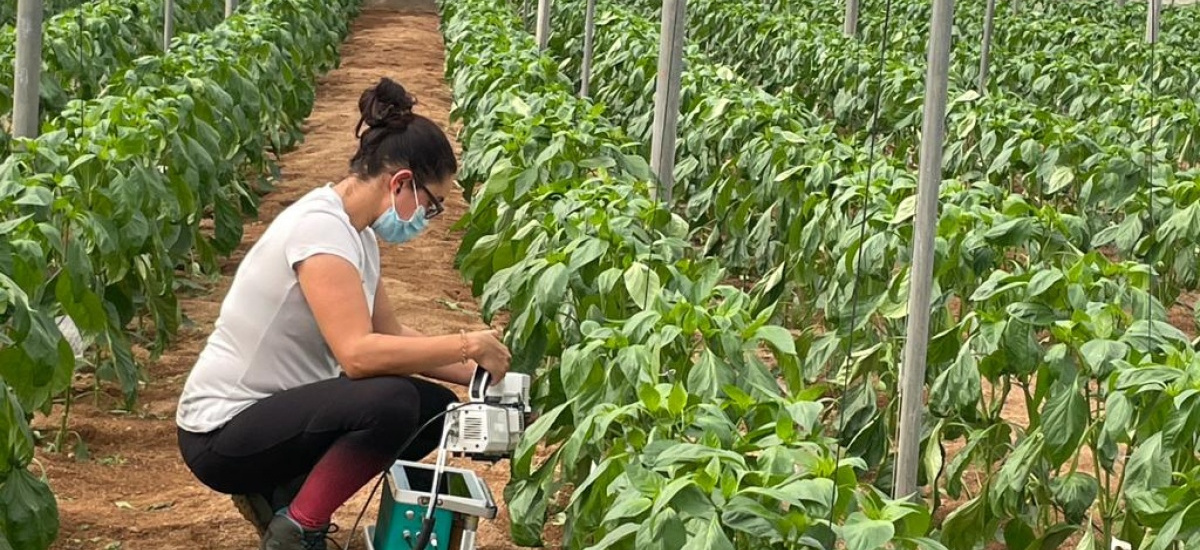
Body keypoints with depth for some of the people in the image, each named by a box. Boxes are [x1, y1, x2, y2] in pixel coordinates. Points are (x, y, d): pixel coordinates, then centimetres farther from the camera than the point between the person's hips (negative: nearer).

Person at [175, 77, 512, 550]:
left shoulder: (356, 232, 7)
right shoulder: (321, 228, -22)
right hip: (221, 435, -10)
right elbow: (358, 354, -31)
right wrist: (468, 344, -23)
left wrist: (480, 374, 2)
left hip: (274, 412, 10)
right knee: (393, 402, -30)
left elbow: (390, 335, 13)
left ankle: (281, 494, 7)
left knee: (435, 408, 2)